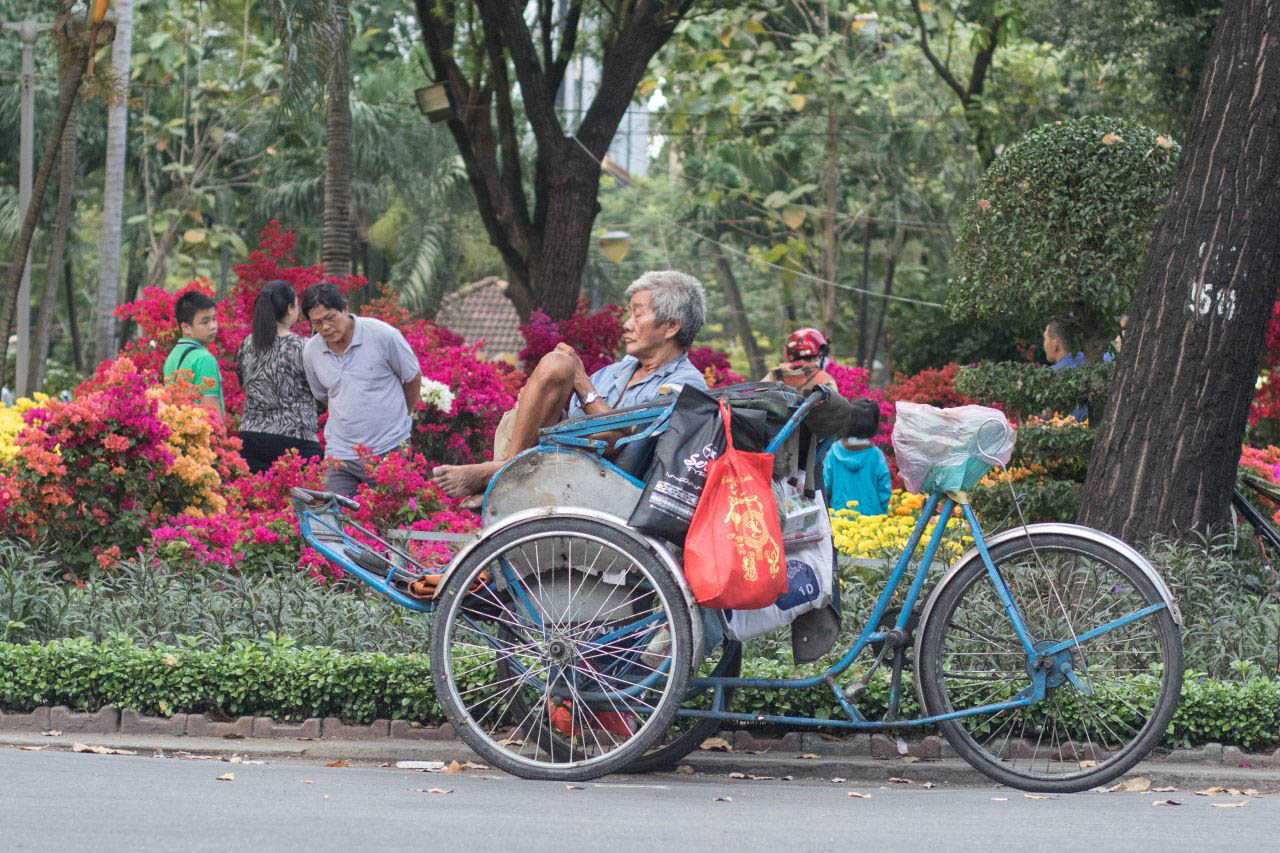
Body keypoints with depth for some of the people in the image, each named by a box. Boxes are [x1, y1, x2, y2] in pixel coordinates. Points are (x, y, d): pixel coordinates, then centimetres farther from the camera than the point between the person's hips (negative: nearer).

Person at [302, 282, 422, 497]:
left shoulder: (383, 335, -9)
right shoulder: (311, 352, 2)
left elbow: (413, 377, 6)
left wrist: (402, 417, 18)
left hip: (389, 452, -3)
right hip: (340, 454, 3)